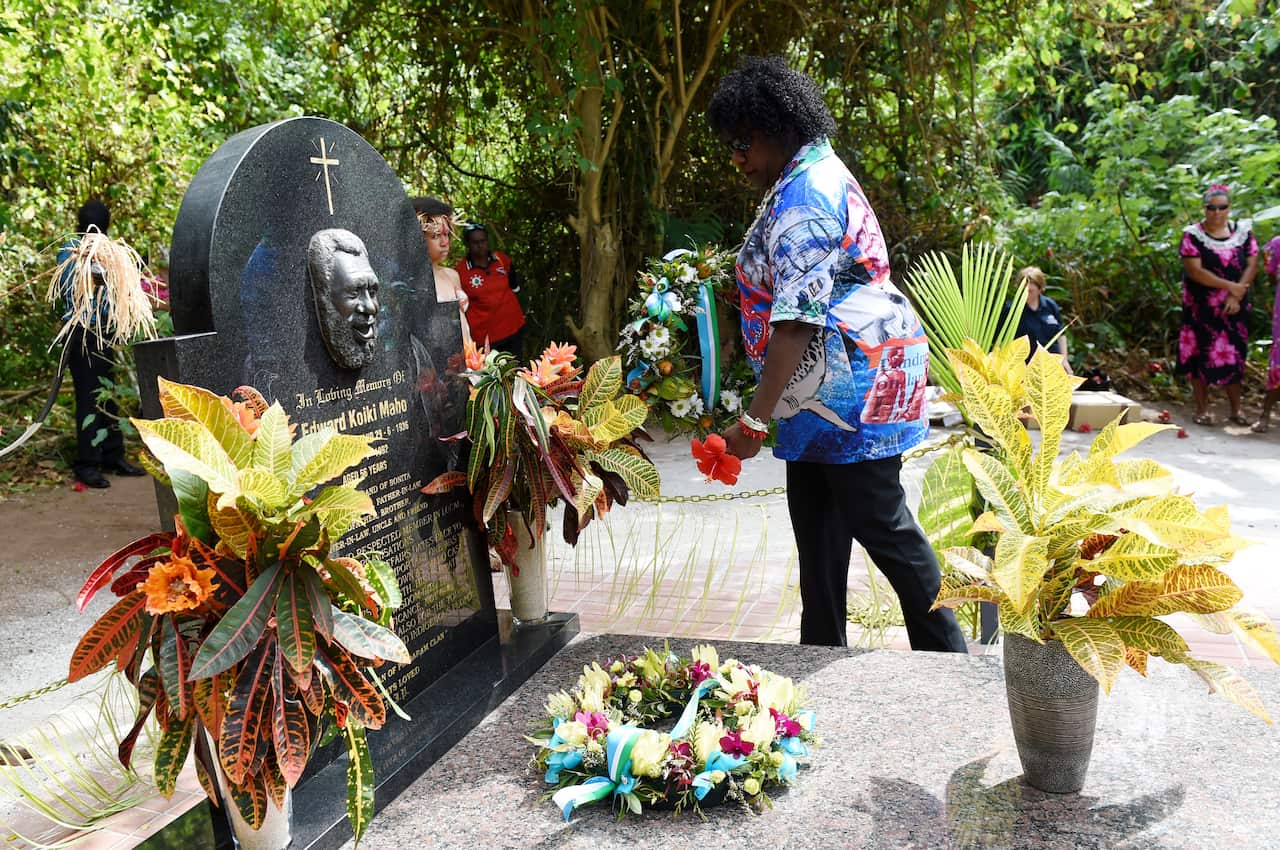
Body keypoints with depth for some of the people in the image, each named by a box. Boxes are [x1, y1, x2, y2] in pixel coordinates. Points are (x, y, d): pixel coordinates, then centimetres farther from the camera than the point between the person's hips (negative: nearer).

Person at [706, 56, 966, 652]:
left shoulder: (805, 191, -18)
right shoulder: (813, 176, 16)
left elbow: (796, 318, -26)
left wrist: (755, 419, -26)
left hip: (853, 378, -11)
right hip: (829, 384, 11)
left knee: (879, 521, -2)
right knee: (814, 515, 14)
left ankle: (947, 657, 14)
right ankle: (822, 652, 25)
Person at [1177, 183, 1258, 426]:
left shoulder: (1243, 231, 6)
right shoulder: (1193, 235, -5)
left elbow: (1252, 265, 0)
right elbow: (1195, 271, -14)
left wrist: (1237, 295, -13)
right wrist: (1230, 286, -16)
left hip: (1234, 307, 3)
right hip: (1202, 308, -3)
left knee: (1233, 356, 7)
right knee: (1201, 356, 1)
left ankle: (1236, 411, 14)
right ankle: (1202, 410, 10)